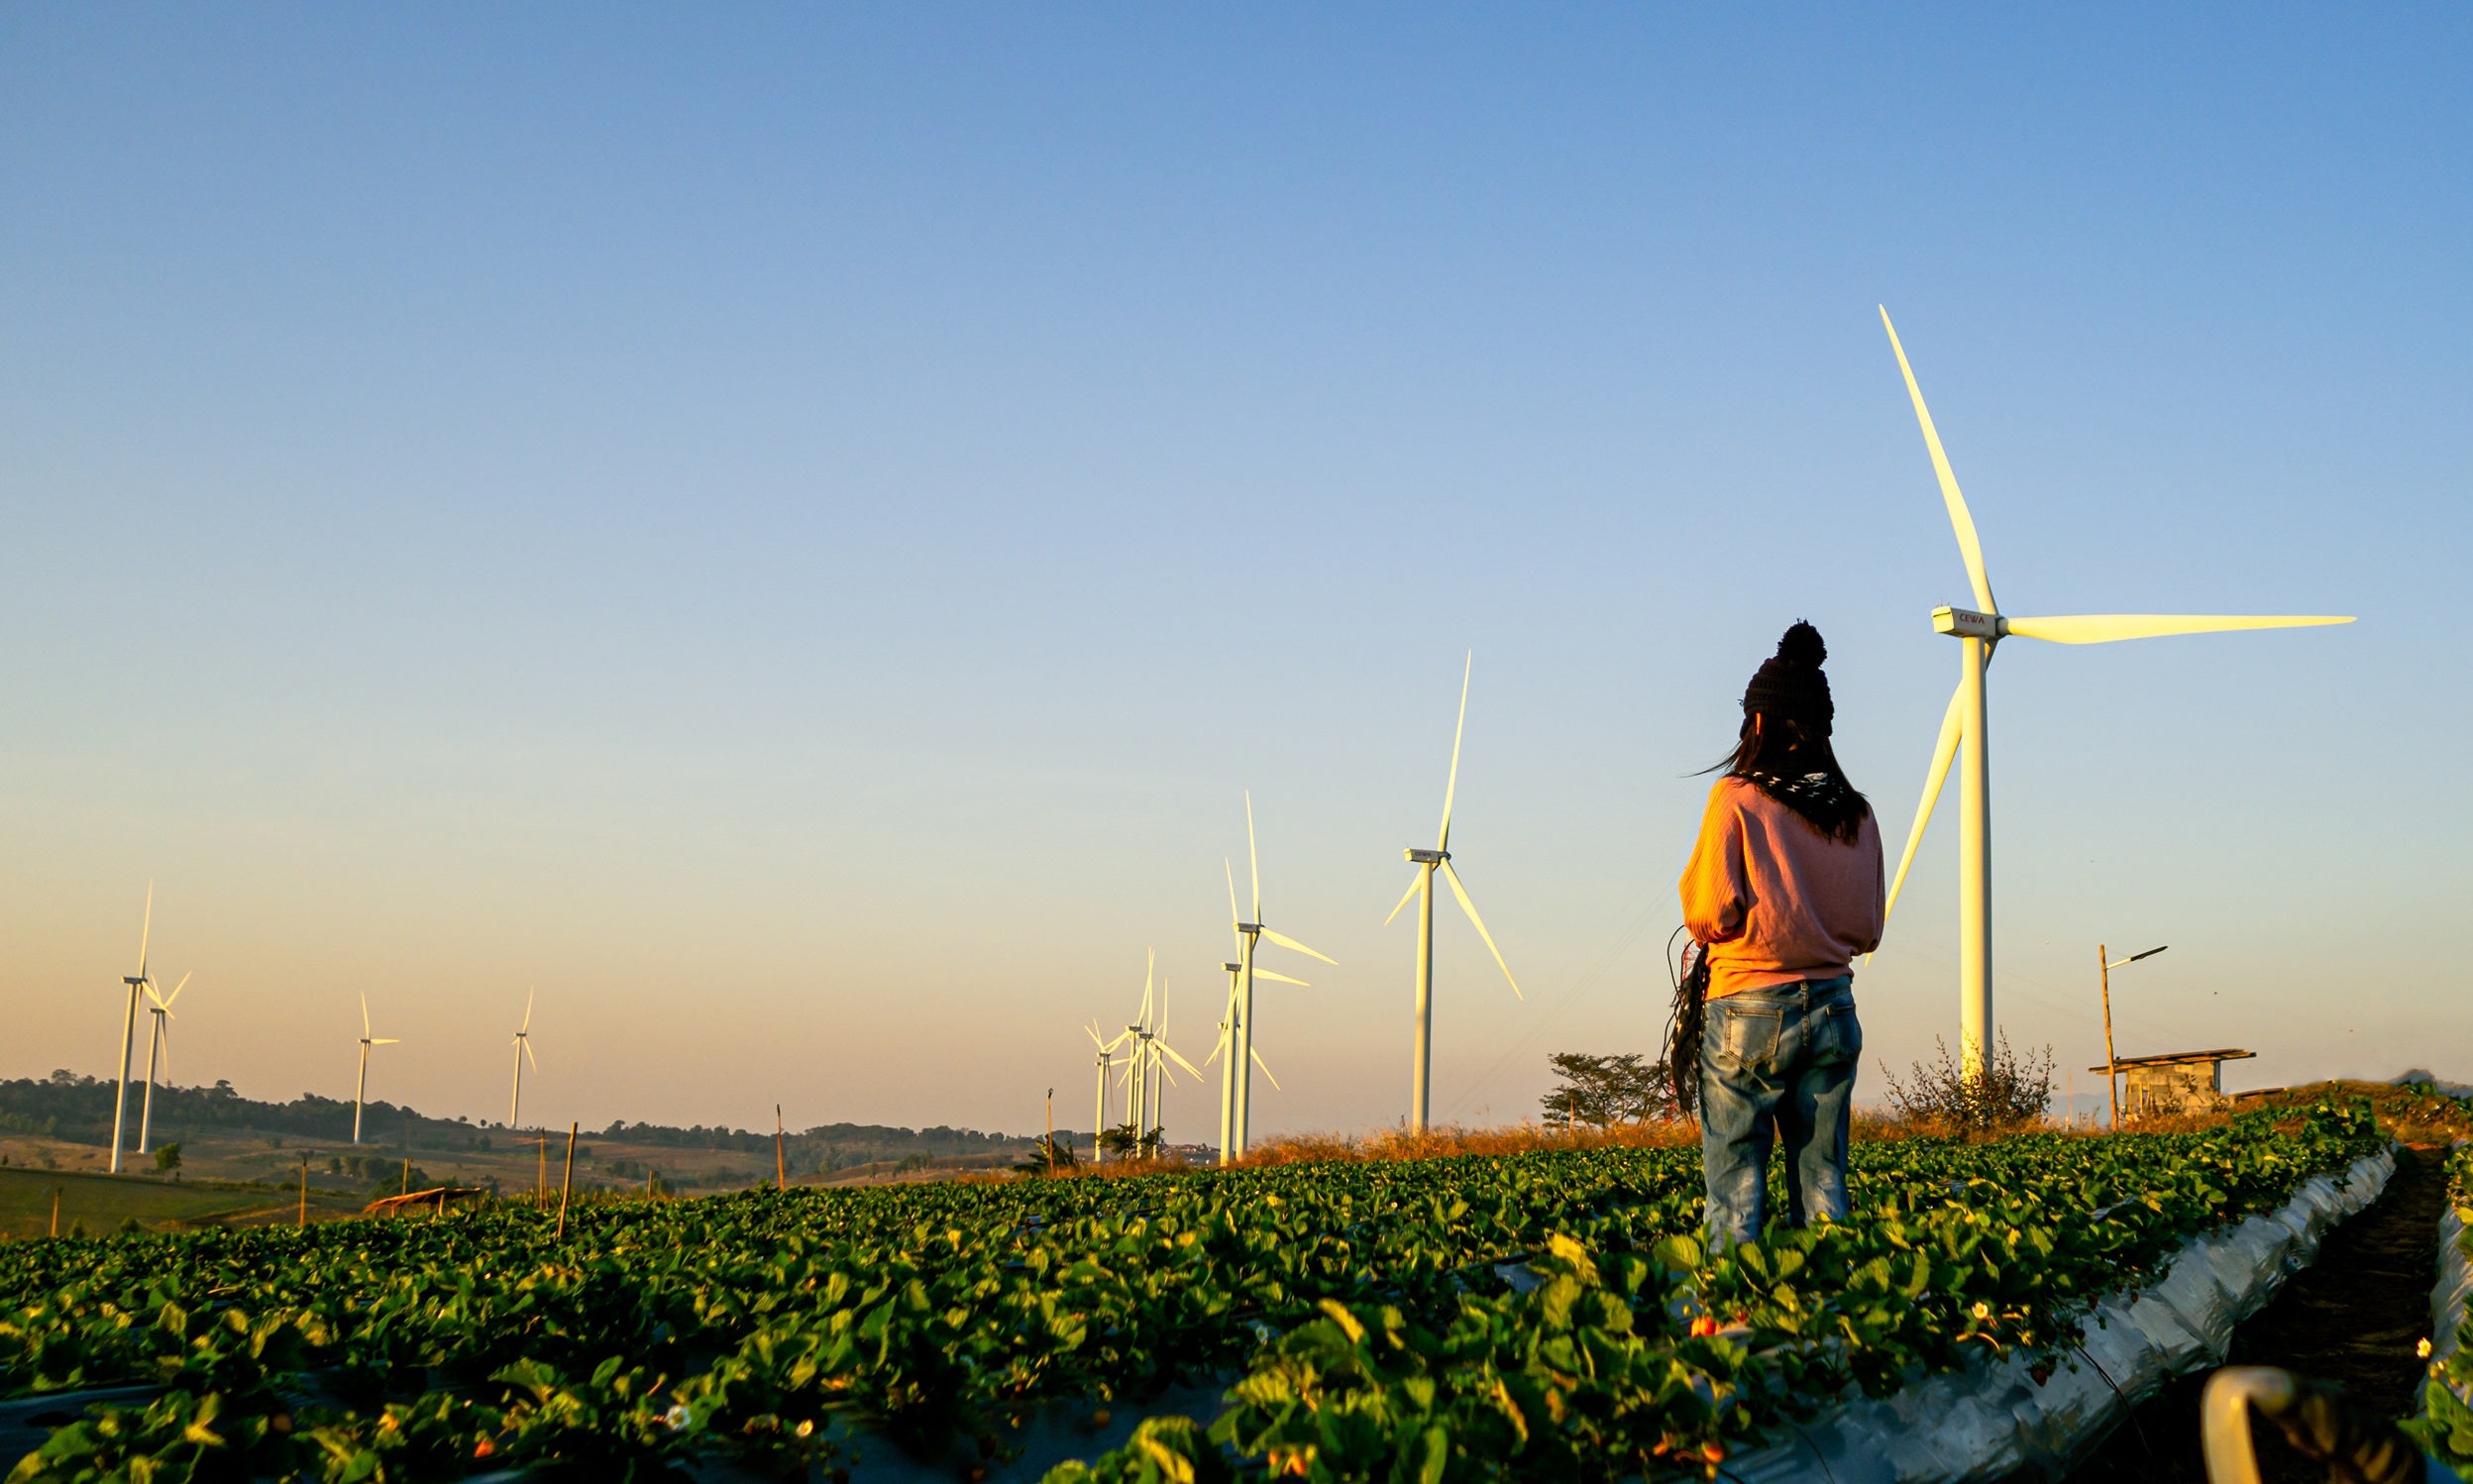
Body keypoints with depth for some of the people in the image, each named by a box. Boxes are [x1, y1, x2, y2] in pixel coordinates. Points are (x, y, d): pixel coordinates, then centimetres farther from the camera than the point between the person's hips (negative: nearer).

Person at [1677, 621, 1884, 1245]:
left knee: (1735, 1188, -1)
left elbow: (1711, 913, -11)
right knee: (1823, 1182, 8)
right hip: (1833, 1007, 4)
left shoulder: (1737, 797, -7)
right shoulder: (1855, 814, 7)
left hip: (1749, 1009, -4)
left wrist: (1705, 924, 10)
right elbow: (1867, 931, 11)